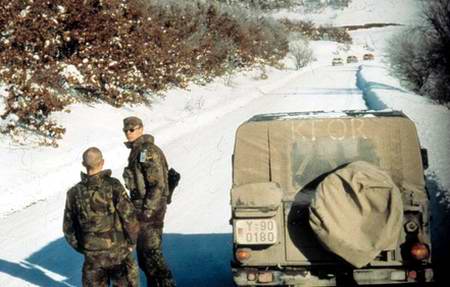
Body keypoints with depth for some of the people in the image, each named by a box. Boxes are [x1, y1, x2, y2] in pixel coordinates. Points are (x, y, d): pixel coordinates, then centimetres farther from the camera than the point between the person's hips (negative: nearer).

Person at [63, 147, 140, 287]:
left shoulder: (74, 193, -4)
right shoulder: (113, 186, -15)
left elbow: (68, 228, 2)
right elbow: (129, 217, -14)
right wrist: (131, 242, 2)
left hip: (92, 255, 3)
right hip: (118, 251, -3)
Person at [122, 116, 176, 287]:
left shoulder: (148, 151, -16)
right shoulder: (136, 151, 14)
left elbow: (158, 185, -20)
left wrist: (147, 211, -21)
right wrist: (138, 208, 18)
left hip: (150, 209, -10)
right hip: (141, 207, 10)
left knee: (151, 252, -8)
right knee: (142, 252, 15)